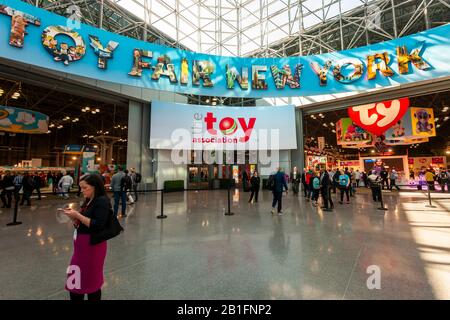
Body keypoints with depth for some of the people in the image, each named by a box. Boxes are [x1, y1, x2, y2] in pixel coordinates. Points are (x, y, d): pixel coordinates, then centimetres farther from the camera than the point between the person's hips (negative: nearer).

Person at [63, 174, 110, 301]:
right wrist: (73, 216, -5)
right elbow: (80, 224, 12)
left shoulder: (102, 201, -18)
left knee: (91, 279, 11)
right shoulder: (88, 201, 8)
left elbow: (98, 225, -25)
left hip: (93, 245, -8)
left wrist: (77, 215, -22)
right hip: (81, 244, 8)